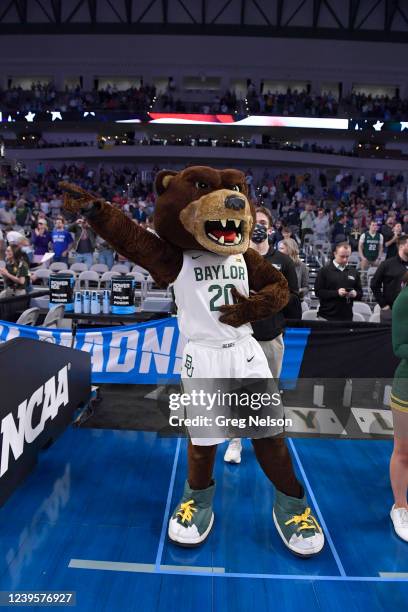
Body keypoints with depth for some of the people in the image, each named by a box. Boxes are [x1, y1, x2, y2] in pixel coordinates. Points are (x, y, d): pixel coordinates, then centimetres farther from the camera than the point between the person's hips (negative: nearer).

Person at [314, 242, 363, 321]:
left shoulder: (354, 273, 13)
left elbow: (360, 293, 17)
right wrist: (337, 293, -16)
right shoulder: (324, 271, 2)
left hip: (347, 317, 3)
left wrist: (355, 294, -6)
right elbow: (318, 292, -4)